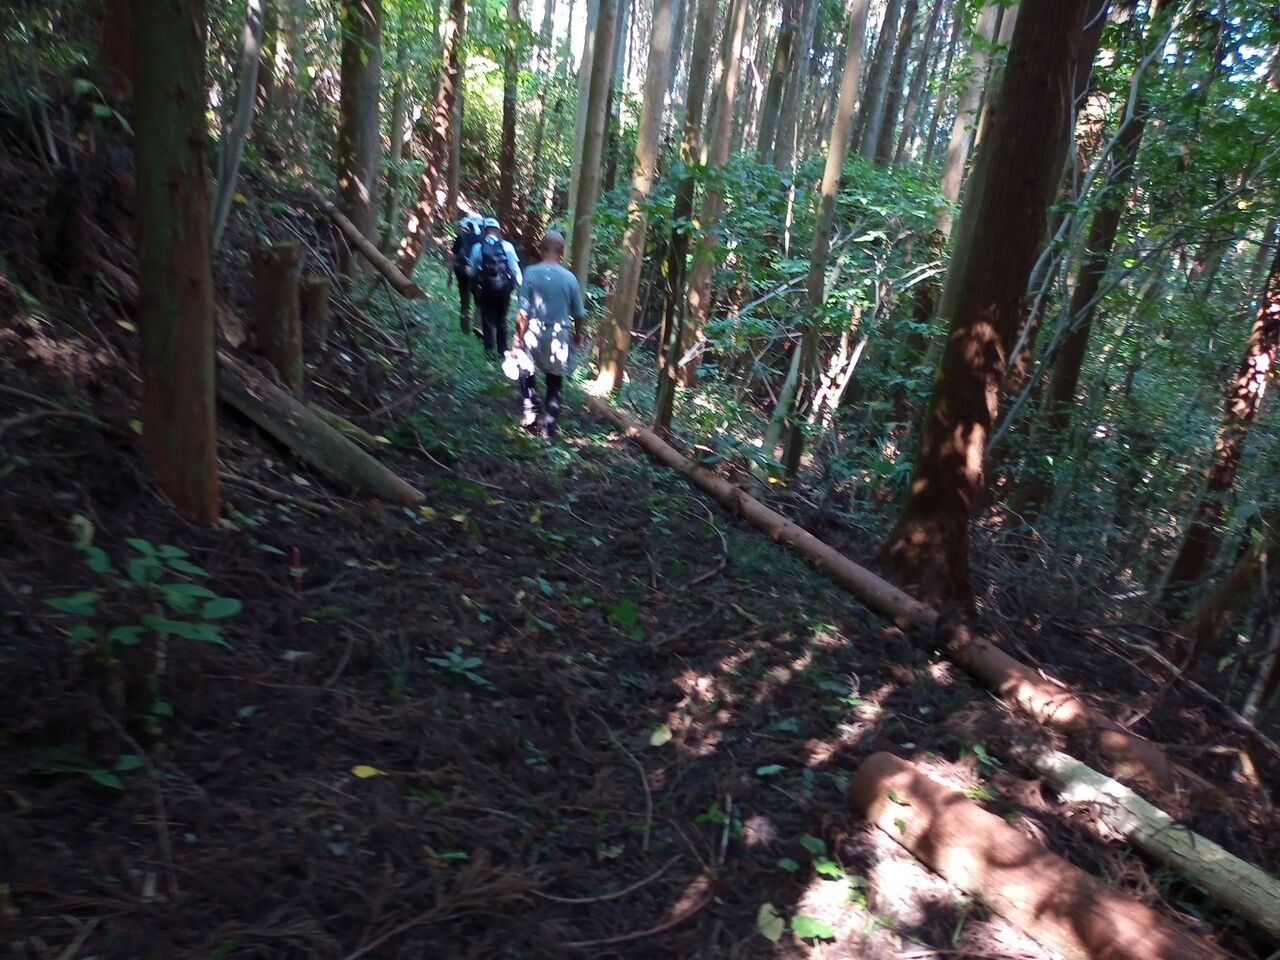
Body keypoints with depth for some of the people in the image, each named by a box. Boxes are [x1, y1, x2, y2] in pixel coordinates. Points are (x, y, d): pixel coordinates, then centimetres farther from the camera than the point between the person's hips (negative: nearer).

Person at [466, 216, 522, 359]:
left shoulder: (478, 247, -8)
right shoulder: (507, 246, -9)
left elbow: (472, 271, -1)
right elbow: (515, 268, -7)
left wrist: (468, 268, 22)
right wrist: (521, 285, 5)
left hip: (485, 289, -1)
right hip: (503, 288, 1)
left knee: (488, 320, 11)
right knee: (501, 320, 16)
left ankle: (490, 349, 8)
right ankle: (502, 350, 21)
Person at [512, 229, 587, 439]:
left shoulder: (531, 273, -12)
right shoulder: (569, 278, -6)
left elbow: (523, 312, -13)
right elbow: (579, 314, 3)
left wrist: (518, 338, -3)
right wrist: (579, 335, 20)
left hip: (534, 335, -1)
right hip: (559, 338, 1)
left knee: (527, 376, 24)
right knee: (555, 384, 15)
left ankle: (530, 417, 19)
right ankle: (550, 428, 18)